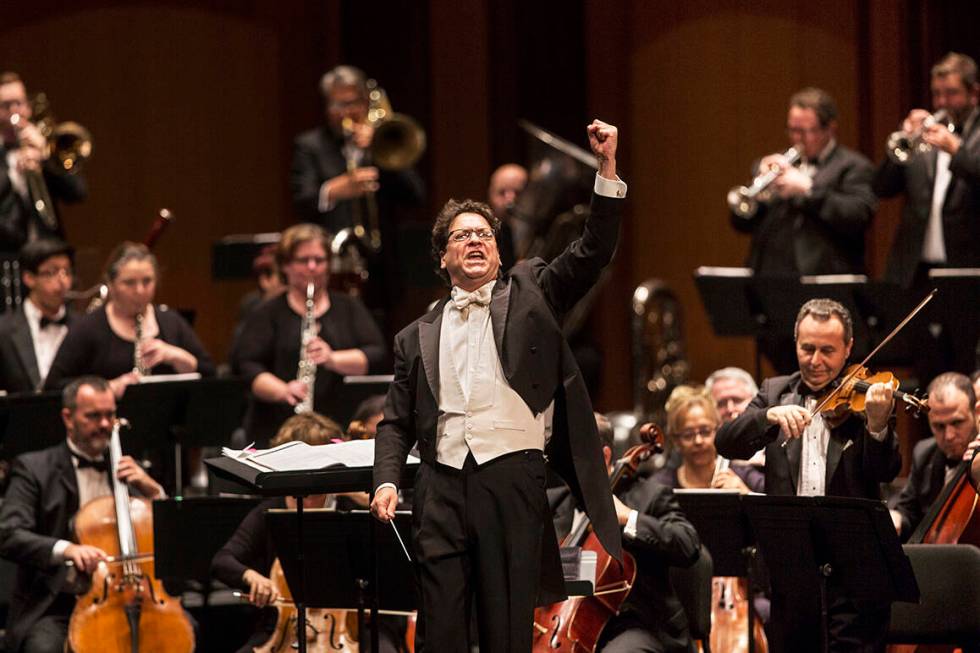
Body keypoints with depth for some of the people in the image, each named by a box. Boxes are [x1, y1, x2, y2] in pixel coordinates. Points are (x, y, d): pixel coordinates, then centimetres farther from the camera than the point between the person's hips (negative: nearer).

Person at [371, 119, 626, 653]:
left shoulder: (530, 295, 15)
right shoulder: (418, 337, 19)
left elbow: (593, 251, 3)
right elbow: (396, 423, 18)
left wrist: (606, 167, -7)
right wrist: (386, 481, 0)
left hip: (512, 480, -2)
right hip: (442, 487, 2)